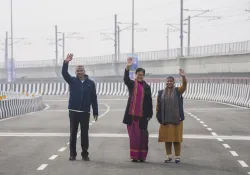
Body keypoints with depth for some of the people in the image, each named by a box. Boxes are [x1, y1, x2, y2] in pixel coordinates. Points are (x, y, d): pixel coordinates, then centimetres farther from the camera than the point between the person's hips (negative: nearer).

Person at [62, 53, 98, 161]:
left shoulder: (90, 83, 3)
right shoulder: (72, 81, 4)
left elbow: (94, 98, 4)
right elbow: (64, 73, -13)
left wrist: (95, 112, 2)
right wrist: (66, 62, -29)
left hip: (85, 112, 0)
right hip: (73, 111, 0)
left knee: (84, 133, 4)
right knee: (73, 133, 5)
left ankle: (85, 154, 12)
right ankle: (72, 154, 11)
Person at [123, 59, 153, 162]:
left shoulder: (147, 87, 9)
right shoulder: (131, 84, 7)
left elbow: (149, 101, 8)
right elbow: (126, 79, -15)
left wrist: (150, 114, 3)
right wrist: (127, 68, -31)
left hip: (142, 115, 1)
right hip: (132, 114, -1)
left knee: (142, 136, 1)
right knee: (133, 136, -1)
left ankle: (142, 156, 8)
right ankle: (134, 156, 3)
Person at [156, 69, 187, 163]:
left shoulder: (177, 91, 2)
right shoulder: (161, 93, 9)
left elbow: (184, 86, -17)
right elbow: (158, 105, 8)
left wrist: (183, 77, -34)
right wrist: (159, 116, -1)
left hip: (176, 119, -2)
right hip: (165, 120, 2)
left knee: (176, 138, 1)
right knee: (167, 138, 6)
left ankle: (177, 157, 8)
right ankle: (169, 156, 15)